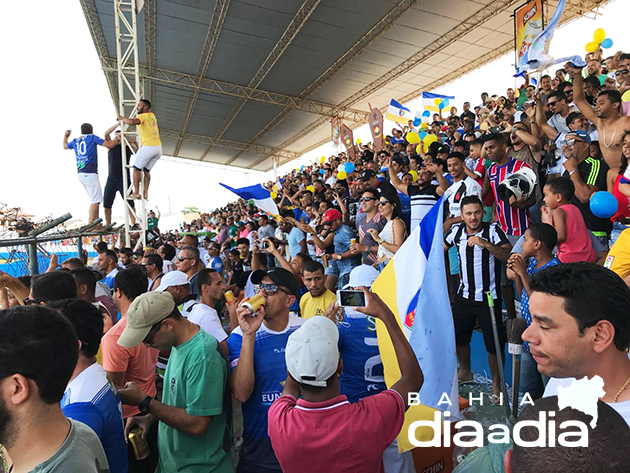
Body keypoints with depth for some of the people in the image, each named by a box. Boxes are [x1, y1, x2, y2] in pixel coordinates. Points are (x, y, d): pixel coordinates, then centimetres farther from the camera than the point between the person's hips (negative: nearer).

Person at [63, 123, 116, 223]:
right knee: (95, 200, -11)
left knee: (95, 199, 13)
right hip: (90, 173, -8)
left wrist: (65, 135, 57)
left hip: (80, 174, 8)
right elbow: (110, 145, -6)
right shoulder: (92, 137, 1)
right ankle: (90, 225, -18)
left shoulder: (75, 141, 19)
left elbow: (65, 146, 40)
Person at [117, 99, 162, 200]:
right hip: (158, 147, 8)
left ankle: (136, 192, -1)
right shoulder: (152, 115, 19)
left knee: (137, 169, 3)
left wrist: (122, 118, -8)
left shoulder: (143, 116, -5)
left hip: (148, 147, -7)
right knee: (146, 170, 14)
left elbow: (133, 122, -25)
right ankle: (146, 193, 9)